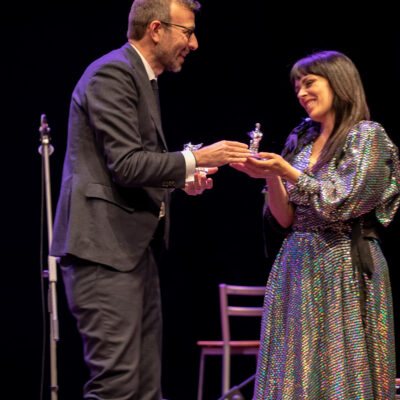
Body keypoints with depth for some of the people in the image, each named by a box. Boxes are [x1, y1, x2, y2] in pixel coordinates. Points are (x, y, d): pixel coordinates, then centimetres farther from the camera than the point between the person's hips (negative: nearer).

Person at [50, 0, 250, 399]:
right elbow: (125, 165, -19)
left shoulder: (140, 77, 21)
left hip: (133, 246, 11)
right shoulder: (112, 73, -11)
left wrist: (178, 179, 14)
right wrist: (195, 159, -15)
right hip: (104, 246, -10)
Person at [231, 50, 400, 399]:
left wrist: (287, 171, -17)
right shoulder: (301, 140, 13)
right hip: (297, 266, 6)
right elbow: (286, 219, 11)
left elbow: (343, 204, -15)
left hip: (344, 272, -6)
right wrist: (271, 176, -6)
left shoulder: (367, 136, -5)